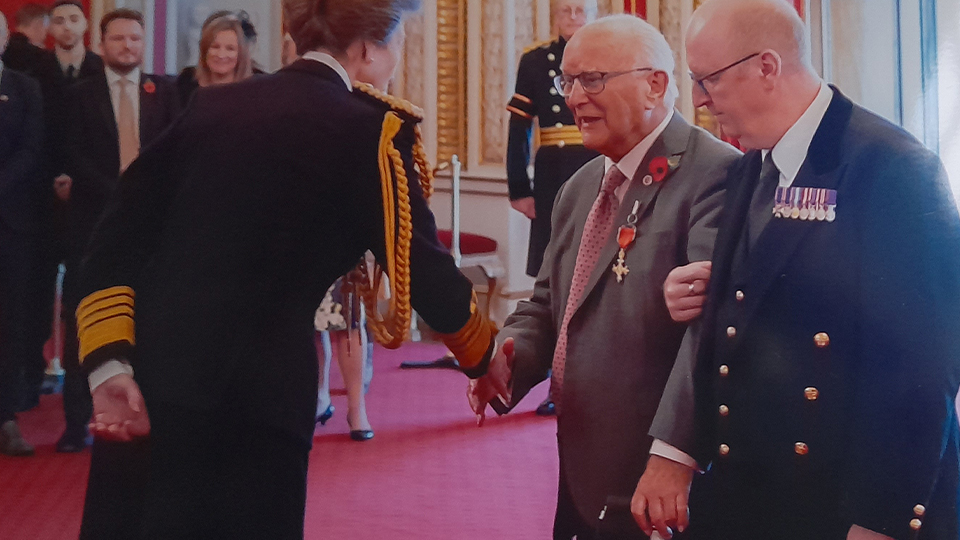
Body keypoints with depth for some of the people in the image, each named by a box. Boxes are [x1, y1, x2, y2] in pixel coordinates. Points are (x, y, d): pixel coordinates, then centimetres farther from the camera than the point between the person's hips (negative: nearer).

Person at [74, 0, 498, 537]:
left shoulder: (213, 104, 12)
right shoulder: (371, 128, -4)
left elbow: (119, 238, 5)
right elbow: (420, 266, -4)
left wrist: (110, 364, -2)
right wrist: (487, 354, 13)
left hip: (140, 386, 5)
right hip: (251, 400, -5)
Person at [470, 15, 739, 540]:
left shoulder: (714, 175, -15)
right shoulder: (579, 189, 14)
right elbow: (547, 303, 19)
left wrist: (673, 455, -32)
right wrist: (507, 356, -1)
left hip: (665, 482, -8)